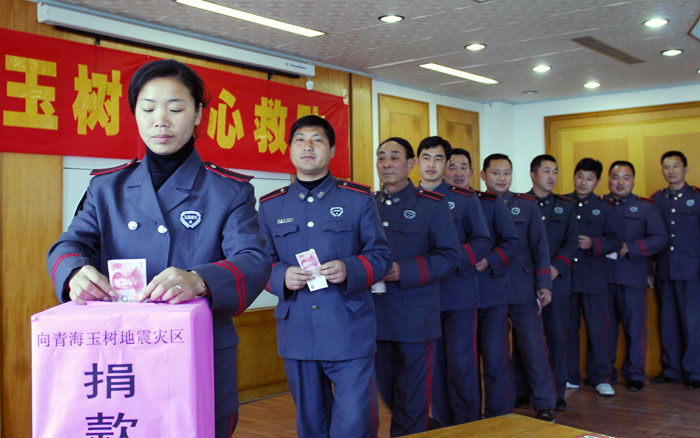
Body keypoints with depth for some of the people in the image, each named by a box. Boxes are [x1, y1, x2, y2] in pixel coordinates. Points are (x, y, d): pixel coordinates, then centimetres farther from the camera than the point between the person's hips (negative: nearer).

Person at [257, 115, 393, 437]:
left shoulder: (359, 199, 3)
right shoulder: (270, 205, 8)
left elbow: (381, 253, 3)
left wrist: (350, 270, -17)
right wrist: (282, 277, -13)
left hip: (350, 332, -2)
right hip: (296, 334, 3)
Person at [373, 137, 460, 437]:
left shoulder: (432, 204, -1)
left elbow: (449, 255, -6)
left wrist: (404, 270, -18)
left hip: (415, 318, -4)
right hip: (378, 319, 5)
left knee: (412, 403, 0)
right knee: (388, 393, 16)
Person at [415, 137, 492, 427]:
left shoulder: (465, 199, 1)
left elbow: (483, 242, -2)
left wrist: (454, 258, -18)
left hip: (460, 294, -2)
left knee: (461, 363, -1)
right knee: (434, 362, 9)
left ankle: (467, 424, 14)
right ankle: (442, 421, 23)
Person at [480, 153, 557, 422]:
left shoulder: (527, 205, 5)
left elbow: (540, 247, 3)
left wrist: (544, 284, -3)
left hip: (522, 289, 0)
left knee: (533, 347, 1)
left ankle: (545, 404, 13)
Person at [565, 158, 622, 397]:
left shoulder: (605, 208, 7)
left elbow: (616, 241, 2)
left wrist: (593, 243, -14)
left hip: (594, 277, -1)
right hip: (564, 276, 1)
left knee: (597, 328, 0)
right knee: (567, 328, 6)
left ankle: (600, 377, 12)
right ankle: (569, 376, 17)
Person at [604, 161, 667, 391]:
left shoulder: (646, 207, 7)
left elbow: (660, 239, -1)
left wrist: (630, 248, -12)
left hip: (632, 277, -1)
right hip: (602, 276, 1)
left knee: (634, 326, 1)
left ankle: (635, 374, 14)